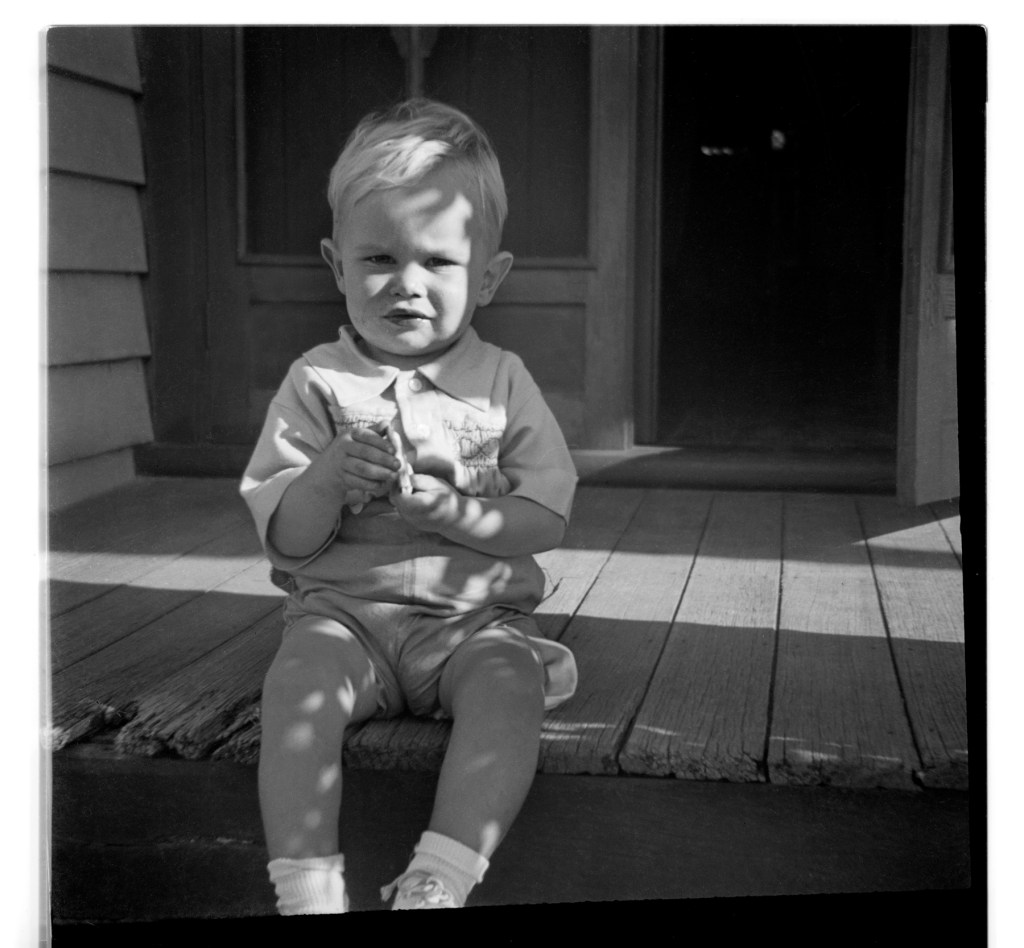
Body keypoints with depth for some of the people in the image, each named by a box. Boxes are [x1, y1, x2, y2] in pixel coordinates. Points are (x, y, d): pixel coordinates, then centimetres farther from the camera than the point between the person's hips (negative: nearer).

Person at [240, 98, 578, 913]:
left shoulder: (502, 383, 5)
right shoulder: (318, 384, 3)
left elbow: (546, 521, -1)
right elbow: (285, 540, 1)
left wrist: (456, 513, -19)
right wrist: (332, 474, -20)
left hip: (475, 615, 0)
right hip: (343, 610, 0)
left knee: (509, 689, -30)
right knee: (297, 683, -30)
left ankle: (439, 879, -35)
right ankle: (306, 884, -29)